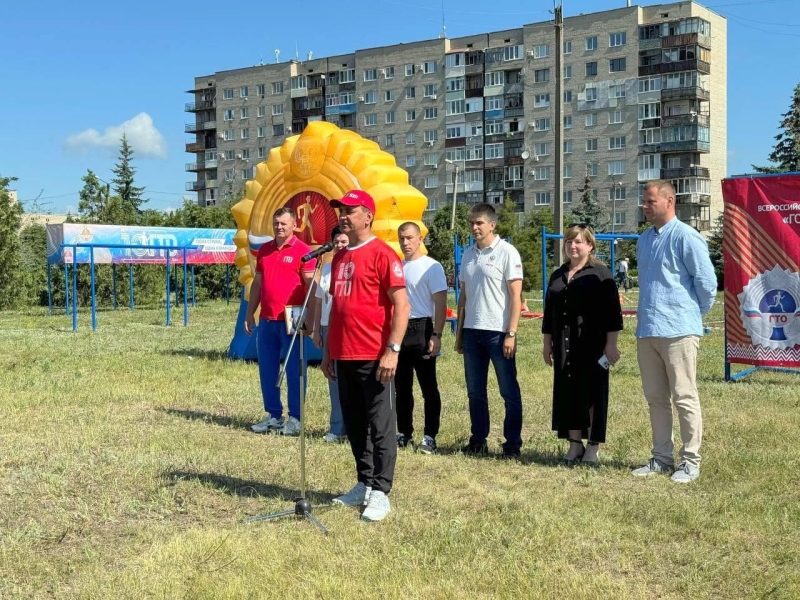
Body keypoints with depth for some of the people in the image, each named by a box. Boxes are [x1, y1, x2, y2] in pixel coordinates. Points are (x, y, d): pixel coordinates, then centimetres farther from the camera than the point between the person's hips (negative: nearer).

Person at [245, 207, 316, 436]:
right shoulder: (264, 250, 13)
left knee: (294, 370, 0)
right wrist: (250, 314, 14)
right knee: (267, 370, 8)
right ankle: (274, 416, 18)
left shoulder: (302, 250, -5)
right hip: (266, 320, 6)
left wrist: (309, 317, -15)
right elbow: (257, 284, 17)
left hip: (292, 320, -6)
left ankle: (295, 418, 8)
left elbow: (311, 286, -8)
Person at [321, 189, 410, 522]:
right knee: (354, 426, 14)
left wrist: (393, 350, -19)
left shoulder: (381, 253, -9)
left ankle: (380, 493, 5)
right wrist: (328, 349, 18)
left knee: (380, 427, -1)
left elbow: (401, 304, -13)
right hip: (344, 357, 8)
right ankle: (364, 484, 24)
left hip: (374, 357, -8)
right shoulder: (339, 258, 16)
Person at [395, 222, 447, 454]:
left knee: (428, 386, -1)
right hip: (399, 330, 6)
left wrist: (436, 335, -18)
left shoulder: (431, 267, -6)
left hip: (421, 330, -6)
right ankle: (404, 433, 22)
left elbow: (440, 303, -10)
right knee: (402, 387, 12)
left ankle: (430, 437, 4)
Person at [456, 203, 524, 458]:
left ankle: (512, 443, 9)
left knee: (509, 390, 2)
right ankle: (478, 440, 21)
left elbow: (515, 295, -9)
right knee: (475, 391, 11)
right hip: (472, 331, 6)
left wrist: (511, 334, -14)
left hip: (498, 332, -6)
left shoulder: (506, 252, -6)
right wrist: (459, 331, 12)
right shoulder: (468, 255, 12)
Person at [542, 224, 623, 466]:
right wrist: (547, 343, 16)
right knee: (567, 392, 5)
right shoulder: (558, 275, 15)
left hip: (592, 345, -5)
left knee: (592, 392, 0)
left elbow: (612, 312, -7)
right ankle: (574, 444, 14)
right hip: (564, 346, 5)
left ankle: (593, 447, 9)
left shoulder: (600, 273, -3)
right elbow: (549, 312, 19)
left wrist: (611, 344, -11)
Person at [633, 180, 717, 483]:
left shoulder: (685, 237, -10)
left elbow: (707, 282, -9)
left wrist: (695, 314, 2)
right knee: (656, 398, 12)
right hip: (647, 331, 8)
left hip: (678, 330, -8)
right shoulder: (644, 239, 14)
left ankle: (690, 461, 8)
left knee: (684, 398, -1)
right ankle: (661, 457, 21)